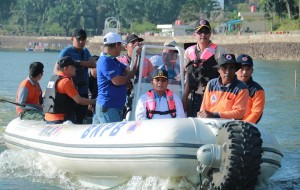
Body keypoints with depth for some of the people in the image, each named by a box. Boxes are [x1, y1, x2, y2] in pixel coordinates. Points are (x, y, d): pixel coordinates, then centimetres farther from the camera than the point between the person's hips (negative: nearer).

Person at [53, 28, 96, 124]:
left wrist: (78, 62, -12)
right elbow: (56, 69, -10)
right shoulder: (66, 51, -2)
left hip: (83, 91, 6)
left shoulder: (85, 51, 16)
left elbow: (93, 64, -1)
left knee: (80, 118, 9)